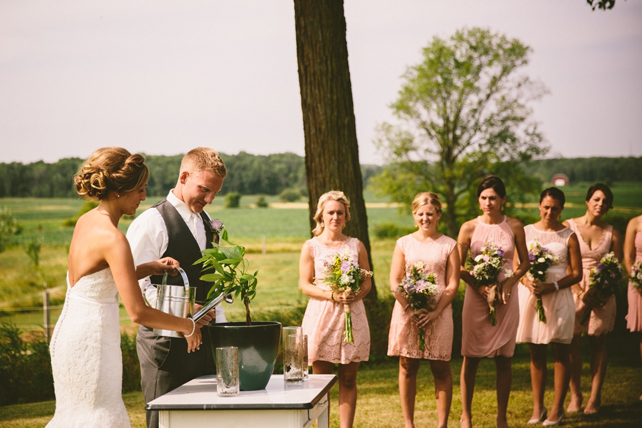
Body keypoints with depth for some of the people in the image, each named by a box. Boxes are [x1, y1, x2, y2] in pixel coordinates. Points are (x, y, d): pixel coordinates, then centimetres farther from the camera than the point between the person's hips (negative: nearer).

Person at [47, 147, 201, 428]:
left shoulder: (86, 221, 5)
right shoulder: (113, 239, -21)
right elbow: (138, 312, -24)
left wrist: (149, 268, 13)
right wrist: (188, 327, -11)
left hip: (70, 335, 9)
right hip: (90, 340, -9)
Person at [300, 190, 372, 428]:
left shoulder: (356, 245, 11)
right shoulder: (311, 247, 4)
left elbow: (367, 281, 12)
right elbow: (305, 285, 0)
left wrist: (357, 294, -10)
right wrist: (332, 295, -15)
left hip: (352, 316, 2)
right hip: (320, 316, -2)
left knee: (348, 379, 3)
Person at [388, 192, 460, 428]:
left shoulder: (449, 245, 6)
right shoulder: (404, 243, 8)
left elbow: (453, 284, 1)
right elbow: (394, 281, 4)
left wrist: (435, 312, -12)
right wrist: (410, 309, -10)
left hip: (438, 313, -1)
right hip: (407, 311, 1)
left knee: (441, 369, 1)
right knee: (407, 367, 4)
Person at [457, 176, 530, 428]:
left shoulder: (514, 227, 1)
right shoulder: (469, 228, -1)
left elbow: (525, 262, 8)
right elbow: (458, 266, 1)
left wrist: (510, 282, -9)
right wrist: (478, 286, -14)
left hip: (506, 298, 1)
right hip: (476, 296, -1)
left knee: (504, 358, 4)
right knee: (471, 357, 1)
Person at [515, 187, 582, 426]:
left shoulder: (568, 236, 0)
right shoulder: (526, 232, 6)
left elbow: (577, 274, -2)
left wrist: (551, 287, -15)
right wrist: (528, 282, -12)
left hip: (558, 297, -2)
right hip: (530, 296, 2)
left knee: (560, 353, 1)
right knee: (536, 353, 7)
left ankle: (558, 408, 9)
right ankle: (537, 407, 15)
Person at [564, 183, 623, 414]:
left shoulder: (612, 233, 6)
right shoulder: (568, 227, 0)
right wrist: (581, 292, -13)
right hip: (573, 290, -1)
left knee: (598, 343, 4)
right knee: (572, 344, -3)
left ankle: (595, 396, 11)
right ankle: (575, 395, 9)